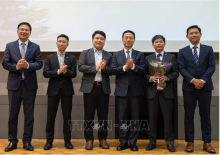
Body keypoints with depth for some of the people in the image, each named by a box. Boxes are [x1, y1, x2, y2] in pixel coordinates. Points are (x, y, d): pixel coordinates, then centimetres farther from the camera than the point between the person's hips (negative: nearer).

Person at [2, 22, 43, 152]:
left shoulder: (35, 47, 5)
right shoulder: (10, 46, 6)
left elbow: (39, 64, -3)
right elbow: (5, 63, 0)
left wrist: (28, 65, -21)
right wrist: (16, 66, -18)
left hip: (30, 84, 0)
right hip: (14, 84, 1)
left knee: (29, 114, 6)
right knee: (13, 114, 7)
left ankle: (27, 141, 17)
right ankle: (12, 141, 19)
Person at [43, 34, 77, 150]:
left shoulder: (71, 58, 6)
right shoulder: (49, 57, 6)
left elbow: (74, 74, -3)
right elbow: (45, 73, -4)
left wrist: (65, 71, -22)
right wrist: (58, 71, -17)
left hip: (67, 90, 0)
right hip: (53, 90, 0)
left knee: (67, 116, 6)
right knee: (51, 116, 5)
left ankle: (67, 140, 17)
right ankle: (49, 141, 16)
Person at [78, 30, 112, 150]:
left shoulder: (108, 55, 10)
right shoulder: (85, 53, 6)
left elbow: (111, 72, 3)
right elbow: (80, 67, -8)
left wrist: (104, 68, -17)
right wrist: (95, 68, -17)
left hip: (104, 88, 2)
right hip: (89, 87, -1)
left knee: (103, 115, 8)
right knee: (89, 115, 4)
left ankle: (102, 139, 19)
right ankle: (89, 139, 15)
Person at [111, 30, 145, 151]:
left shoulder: (140, 54, 6)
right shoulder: (116, 55, 9)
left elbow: (143, 70, -5)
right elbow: (113, 70, -3)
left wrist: (133, 66, -21)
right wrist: (124, 67, -17)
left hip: (135, 90, 0)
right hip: (121, 90, 1)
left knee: (135, 117, 5)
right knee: (122, 117, 6)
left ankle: (133, 142, 16)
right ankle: (123, 142, 17)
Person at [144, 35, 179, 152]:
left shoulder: (171, 57, 8)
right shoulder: (148, 58, 11)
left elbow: (176, 73, 2)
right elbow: (144, 74, 6)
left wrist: (167, 77, -15)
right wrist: (150, 78, -14)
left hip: (166, 91, -1)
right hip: (152, 91, 1)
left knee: (168, 117, 3)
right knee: (152, 117, 6)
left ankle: (170, 142, 14)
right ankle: (152, 142, 16)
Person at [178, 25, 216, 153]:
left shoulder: (208, 49, 8)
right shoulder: (182, 51, 7)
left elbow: (212, 67, -1)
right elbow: (182, 69, -3)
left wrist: (203, 80, -15)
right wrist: (193, 80, -16)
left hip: (205, 87, 0)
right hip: (189, 87, 0)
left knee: (205, 115, 6)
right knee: (189, 115, 4)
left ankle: (207, 142, 15)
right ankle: (190, 142, 13)